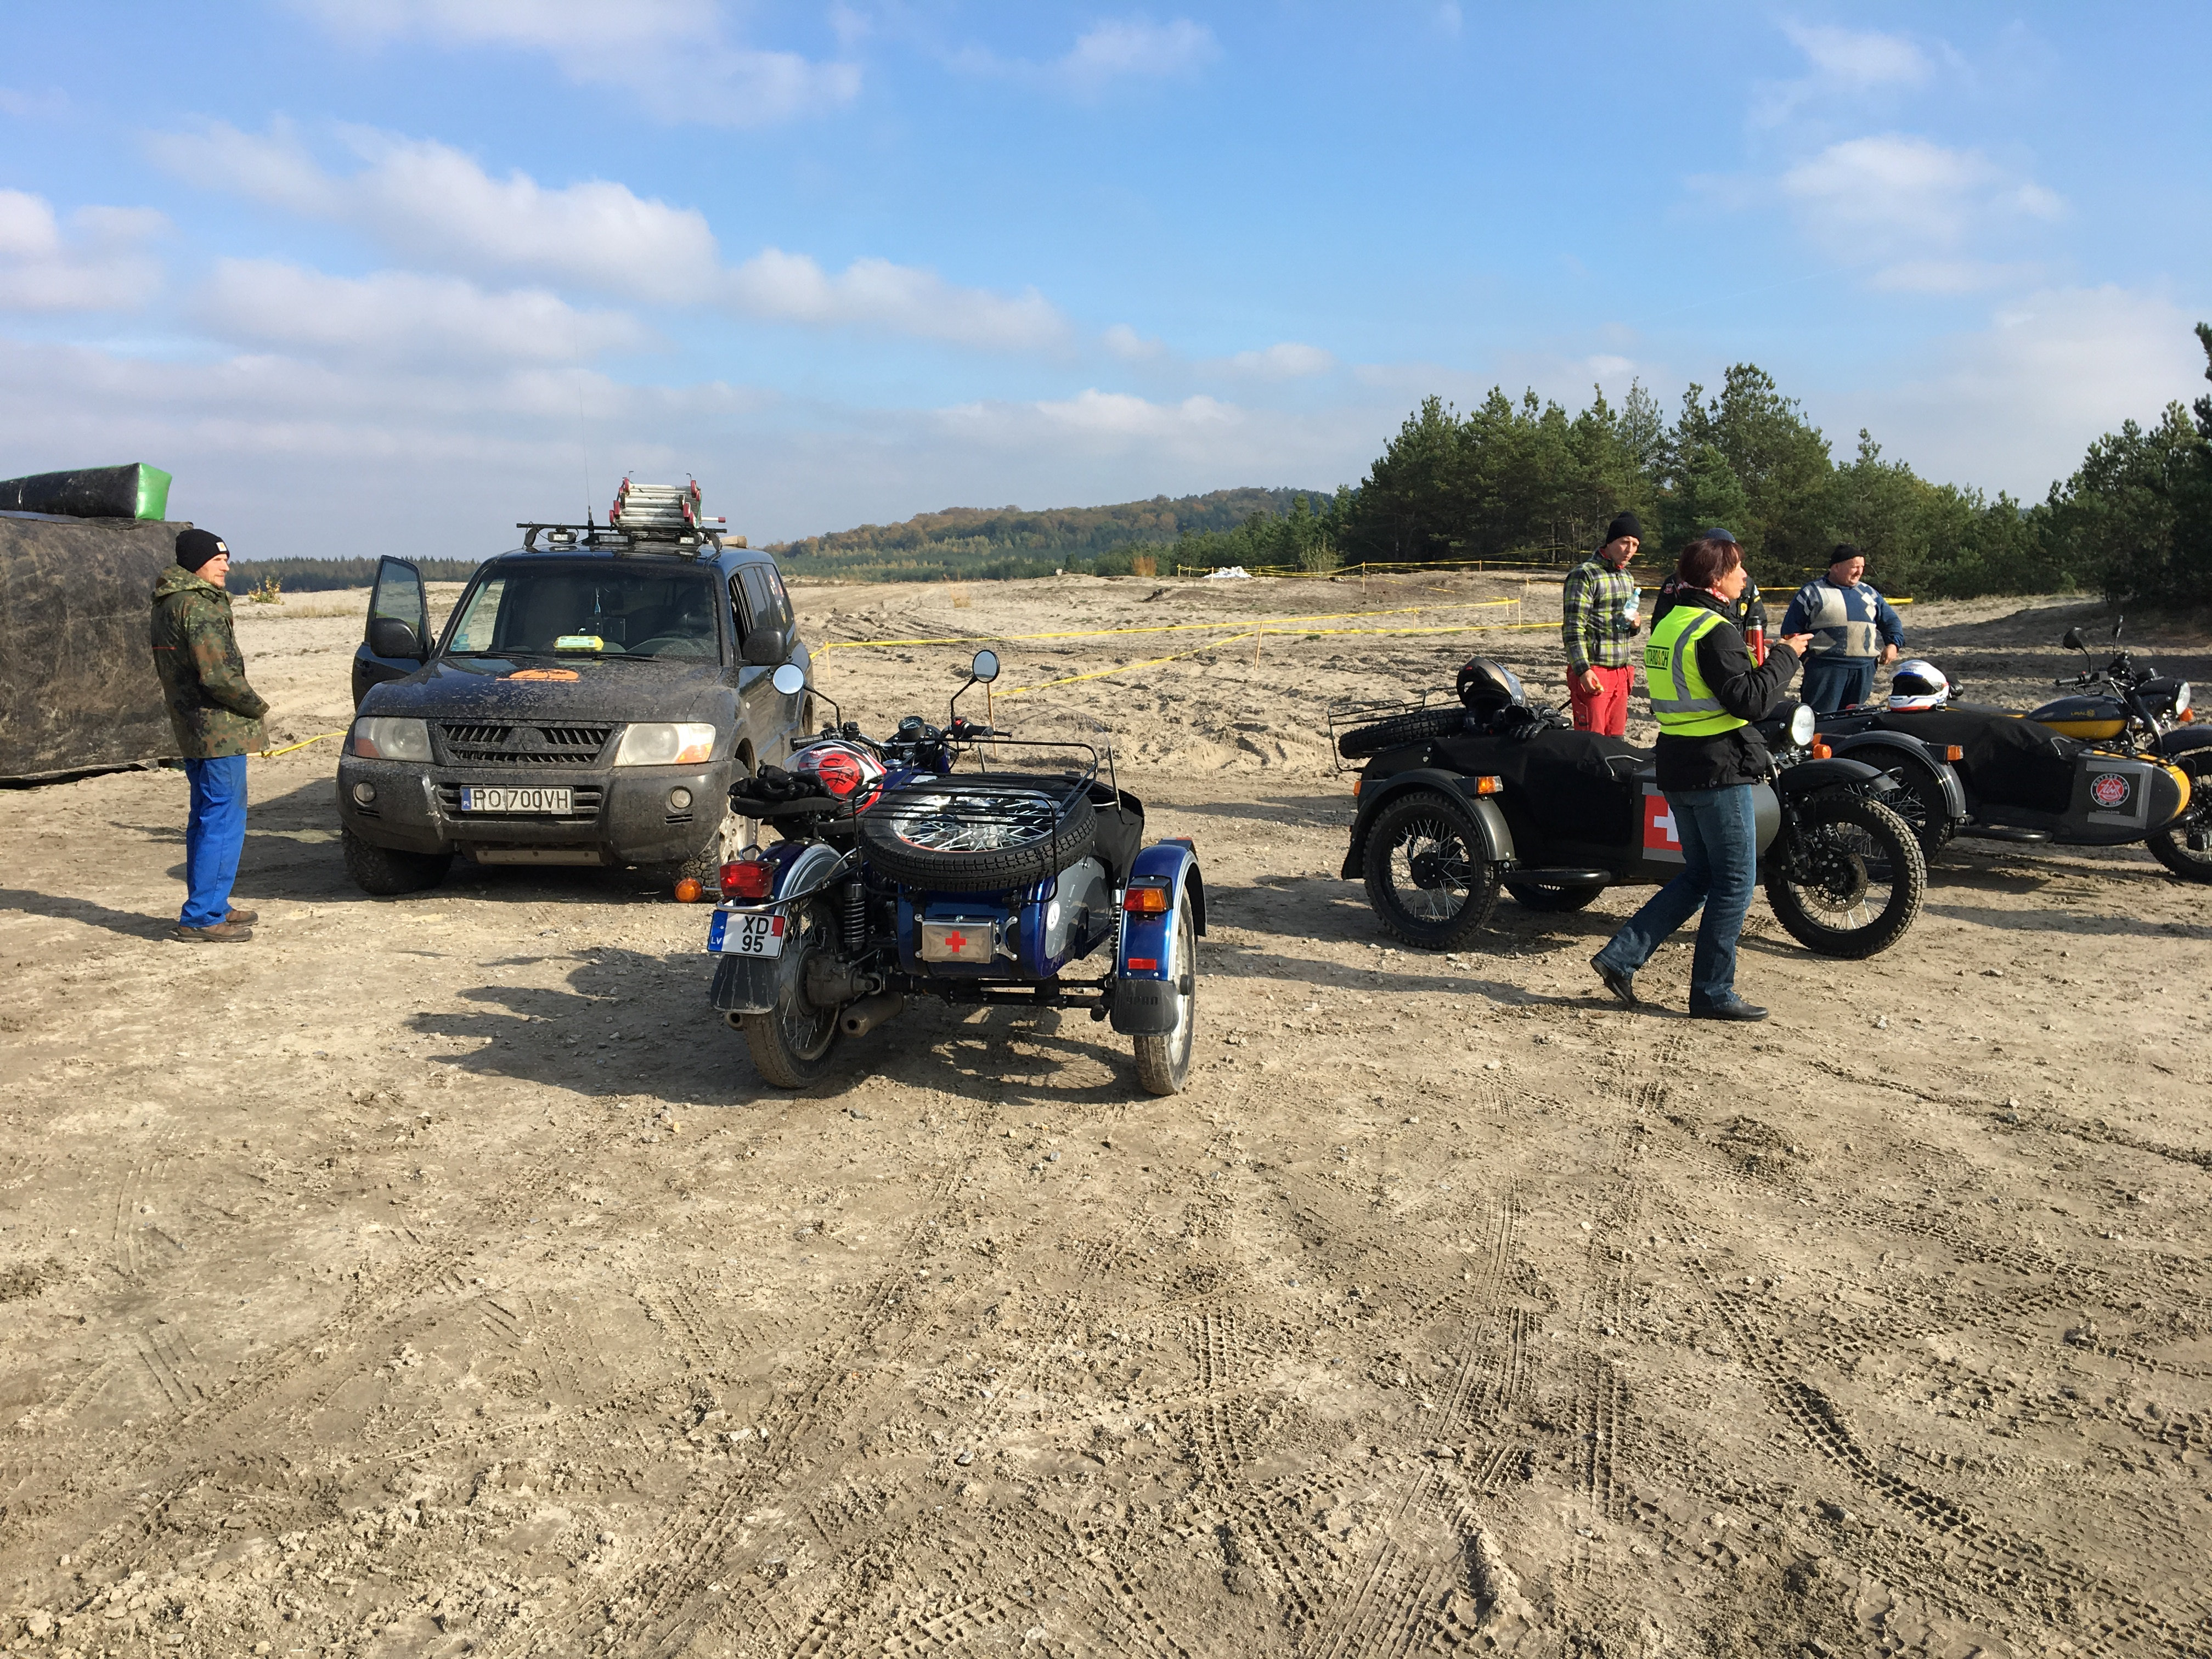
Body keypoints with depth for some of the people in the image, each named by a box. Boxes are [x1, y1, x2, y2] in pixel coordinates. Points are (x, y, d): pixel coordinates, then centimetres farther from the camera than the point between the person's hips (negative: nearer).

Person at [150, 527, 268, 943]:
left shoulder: (168, 603, 15)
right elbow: (217, 675, -23)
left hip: (191, 728, 10)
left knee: (207, 817, 18)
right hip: (218, 729, -10)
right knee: (223, 820, -6)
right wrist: (256, 706, -8)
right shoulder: (199, 606, -16)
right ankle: (201, 918, -5)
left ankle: (210, 906, 26)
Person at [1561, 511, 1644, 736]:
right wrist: (1583, 670, -22)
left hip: (1622, 672, 8)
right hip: (1593, 672, -8)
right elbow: (1573, 628, -14)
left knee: (1616, 738, 9)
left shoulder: (1628, 578, 17)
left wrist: (1635, 625, 4)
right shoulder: (1584, 575, -9)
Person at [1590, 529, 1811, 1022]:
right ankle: (1713, 992, 7)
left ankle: (1621, 956, 10)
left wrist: (1751, 659, 18)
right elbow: (1749, 700, -23)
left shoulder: (1668, 625, 13)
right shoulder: (1716, 631, -16)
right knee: (1735, 883, 1)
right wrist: (1784, 657, -10)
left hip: (1677, 772, 9)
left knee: (1699, 876, 17)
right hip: (1719, 770, -9)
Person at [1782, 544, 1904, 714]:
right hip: (1825, 668, -5)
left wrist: (1893, 644, 7)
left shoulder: (1868, 593, 20)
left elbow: (1890, 620, 25)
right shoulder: (1812, 593, 4)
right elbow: (1791, 629, 4)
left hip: (1864, 669, 5)